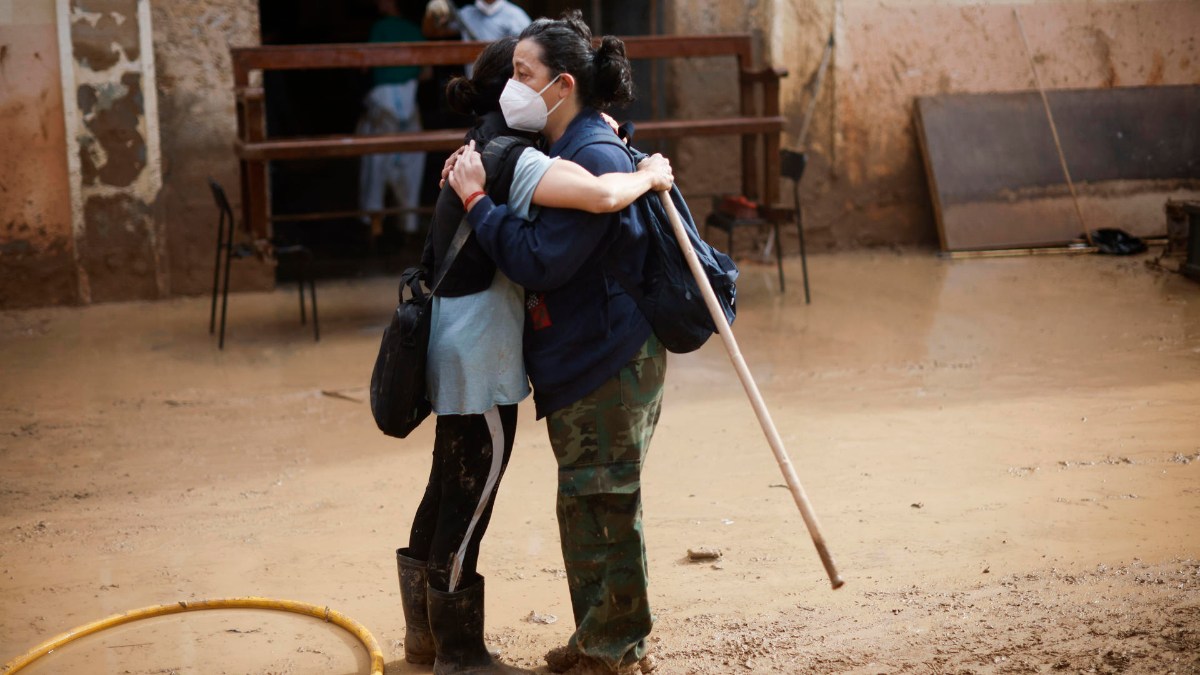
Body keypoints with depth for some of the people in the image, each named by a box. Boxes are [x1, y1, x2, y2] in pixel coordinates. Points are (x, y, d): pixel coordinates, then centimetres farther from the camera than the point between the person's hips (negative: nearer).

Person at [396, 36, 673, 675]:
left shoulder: (481, 151, 13)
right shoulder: (511, 159, -18)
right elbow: (599, 195, -34)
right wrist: (647, 176, -15)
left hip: (457, 350, 10)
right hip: (481, 357, -10)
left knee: (448, 491, 19)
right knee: (467, 503, 1)